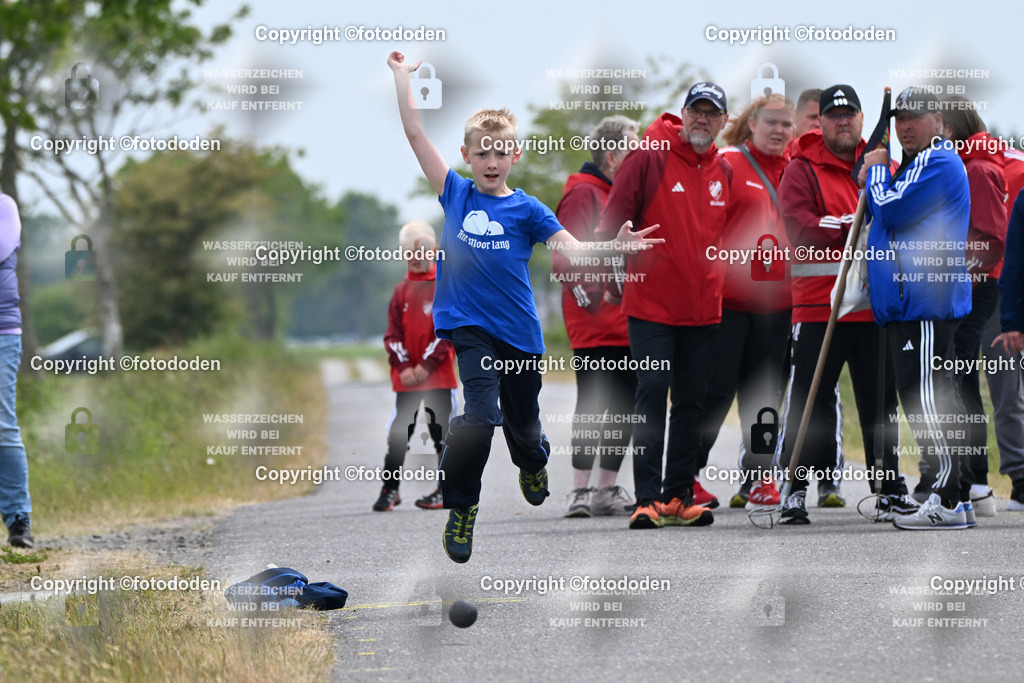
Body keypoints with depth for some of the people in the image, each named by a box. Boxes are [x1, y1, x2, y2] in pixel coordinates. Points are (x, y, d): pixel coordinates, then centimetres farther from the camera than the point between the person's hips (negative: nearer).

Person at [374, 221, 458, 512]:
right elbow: (393, 333, 9)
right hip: (406, 376, 3)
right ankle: (390, 488, 5)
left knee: (442, 431, 0)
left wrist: (428, 365, -12)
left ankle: (446, 491, 7)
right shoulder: (402, 290, 12)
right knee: (398, 432, 0)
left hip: (438, 374, -3)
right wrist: (403, 367, -6)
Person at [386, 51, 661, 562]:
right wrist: (402, 77, 1)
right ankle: (460, 509, -5)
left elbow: (571, 248, -7)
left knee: (523, 420, 17)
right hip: (470, 326, -2)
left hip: (518, 329, 2)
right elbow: (415, 133, 1)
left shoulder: (526, 209, 1)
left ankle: (533, 466, 54)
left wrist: (614, 246, -24)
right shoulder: (455, 194, 2)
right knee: (480, 416, -21)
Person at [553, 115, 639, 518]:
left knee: (625, 408, 9)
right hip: (595, 326, -9)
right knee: (593, 405, -9)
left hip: (628, 323, 9)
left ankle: (608, 489, 16)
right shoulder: (584, 194, -8)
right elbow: (565, 257, -15)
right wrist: (587, 293, -22)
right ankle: (581, 491, -6)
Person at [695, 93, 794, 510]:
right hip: (727, 298, -5)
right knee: (716, 389, -2)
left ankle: (757, 480, 12)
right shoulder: (726, 164, -3)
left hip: (774, 299, 5)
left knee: (763, 395, 7)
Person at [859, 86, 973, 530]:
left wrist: (877, 171, -1)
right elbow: (885, 216, 27)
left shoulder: (939, 162, -11)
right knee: (936, 400, 12)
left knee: (923, 399, -13)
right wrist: (875, 180, 10)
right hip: (911, 304, 11)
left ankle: (947, 501, -14)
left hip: (924, 304, -11)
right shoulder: (918, 162, 24)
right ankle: (959, 494, 15)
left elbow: (892, 210, -18)